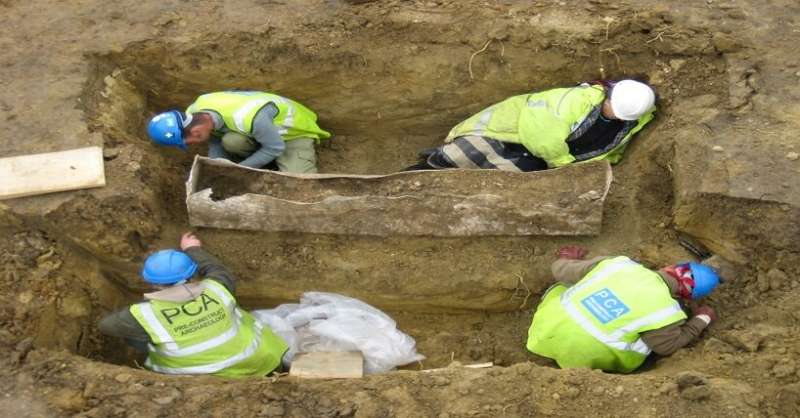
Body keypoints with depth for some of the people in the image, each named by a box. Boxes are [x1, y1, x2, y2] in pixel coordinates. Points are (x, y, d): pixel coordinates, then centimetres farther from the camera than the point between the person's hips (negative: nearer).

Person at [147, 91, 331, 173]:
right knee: (230, 141, -30)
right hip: (260, 127, 6)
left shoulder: (249, 117, -43)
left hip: (294, 130, -5)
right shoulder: (194, 113, -20)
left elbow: (276, 147, -28)